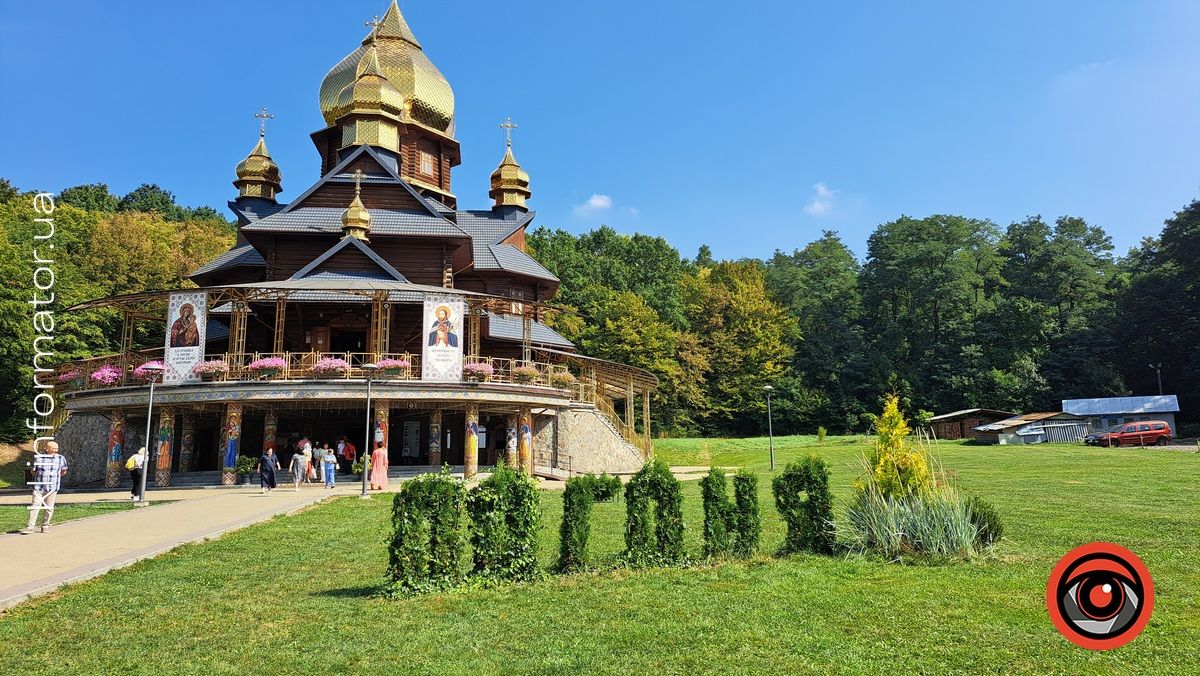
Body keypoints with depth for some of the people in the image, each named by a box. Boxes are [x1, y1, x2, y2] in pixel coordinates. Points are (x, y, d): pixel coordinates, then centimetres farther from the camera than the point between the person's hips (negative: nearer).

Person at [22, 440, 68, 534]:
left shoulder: (61, 459, 0)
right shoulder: (38, 458, -3)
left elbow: (64, 471, 15)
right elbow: (33, 471, 11)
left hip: (52, 487, 1)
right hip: (38, 486, -1)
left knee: (49, 507, 5)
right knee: (35, 506, -3)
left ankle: (45, 526, 17)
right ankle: (30, 527, 0)